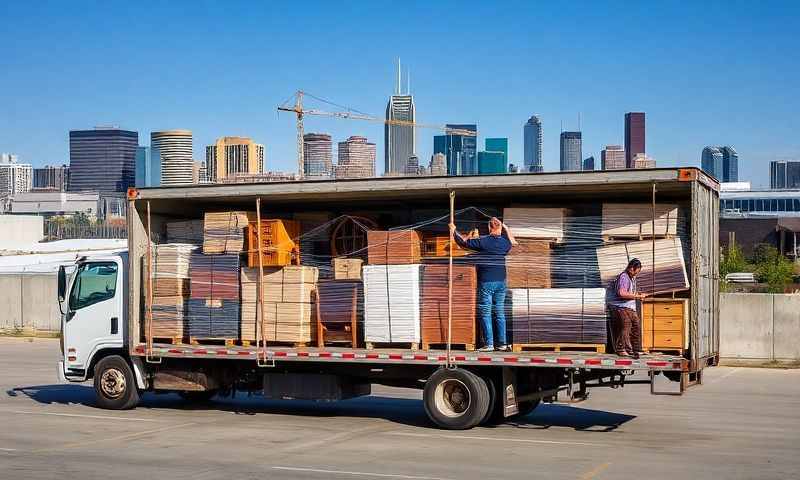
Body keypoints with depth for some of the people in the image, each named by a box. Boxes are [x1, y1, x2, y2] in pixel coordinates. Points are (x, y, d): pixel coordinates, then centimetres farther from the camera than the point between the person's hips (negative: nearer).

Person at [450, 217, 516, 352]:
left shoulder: (482, 241, -11)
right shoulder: (505, 243, 4)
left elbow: (463, 242, -2)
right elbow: (512, 242, 29)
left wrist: (454, 230, 13)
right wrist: (505, 228, 37)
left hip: (486, 281, -5)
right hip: (501, 281, 5)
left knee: (485, 313, -1)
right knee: (500, 313, 10)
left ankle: (488, 344, -4)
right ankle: (502, 343, 9)